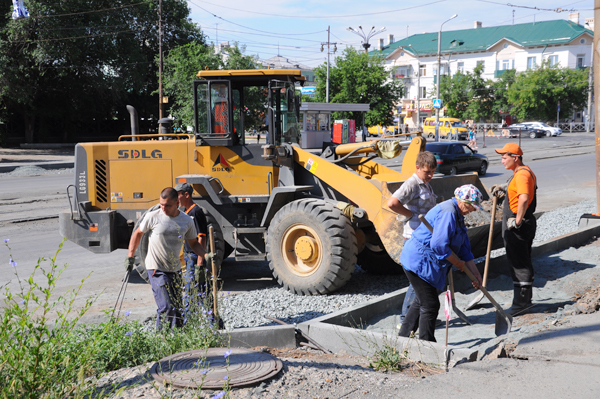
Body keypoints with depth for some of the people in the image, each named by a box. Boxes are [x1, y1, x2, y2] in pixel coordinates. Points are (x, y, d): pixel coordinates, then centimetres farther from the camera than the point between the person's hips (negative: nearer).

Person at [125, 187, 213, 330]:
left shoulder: (187, 221, 1)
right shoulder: (153, 217, -8)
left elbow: (193, 243, 13)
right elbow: (138, 233, 7)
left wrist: (206, 255, -5)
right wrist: (130, 256, 4)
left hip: (175, 270, 5)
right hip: (156, 270, -4)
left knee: (177, 308, 10)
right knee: (167, 308, -14)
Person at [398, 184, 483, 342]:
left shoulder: (457, 215, 14)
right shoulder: (448, 213, -21)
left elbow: (464, 247, 18)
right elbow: (439, 245, -29)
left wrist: (475, 273, 17)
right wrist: (458, 263, -14)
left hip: (418, 261, 11)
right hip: (419, 262, -11)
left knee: (422, 302, 21)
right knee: (430, 305, -4)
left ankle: (403, 338, 33)